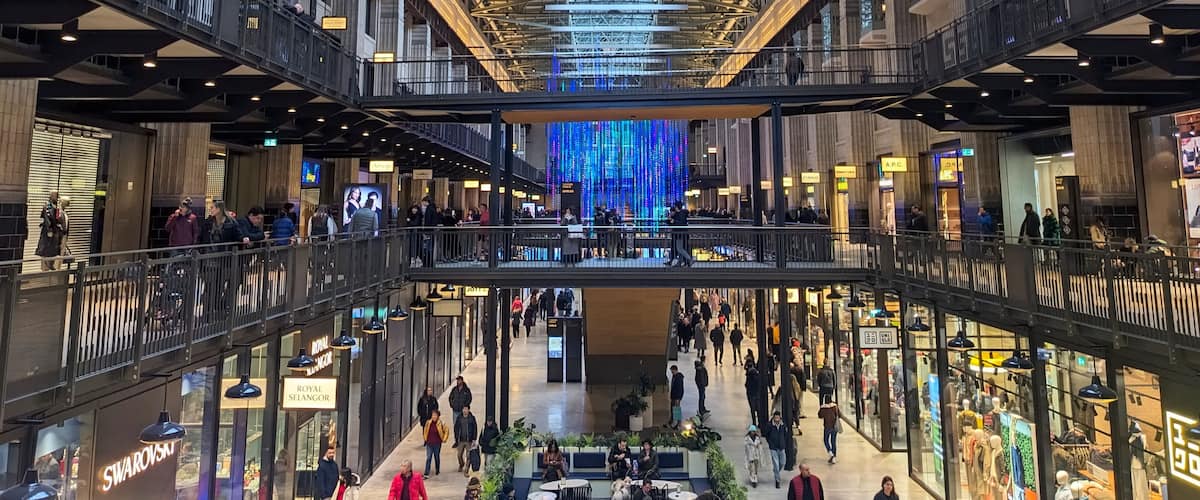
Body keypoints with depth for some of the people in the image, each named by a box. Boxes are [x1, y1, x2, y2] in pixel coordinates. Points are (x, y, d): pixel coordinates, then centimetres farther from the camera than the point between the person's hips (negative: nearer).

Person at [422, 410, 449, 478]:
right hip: (429, 443, 1)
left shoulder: (441, 423, -10)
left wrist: (444, 439, 1)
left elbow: (446, 431, 1)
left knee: (437, 457, 14)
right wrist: (425, 439, 13)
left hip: (437, 444, -1)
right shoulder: (428, 423, -4)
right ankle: (426, 474, -5)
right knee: (428, 458, -4)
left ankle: (437, 470, 34)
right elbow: (425, 431, 13)